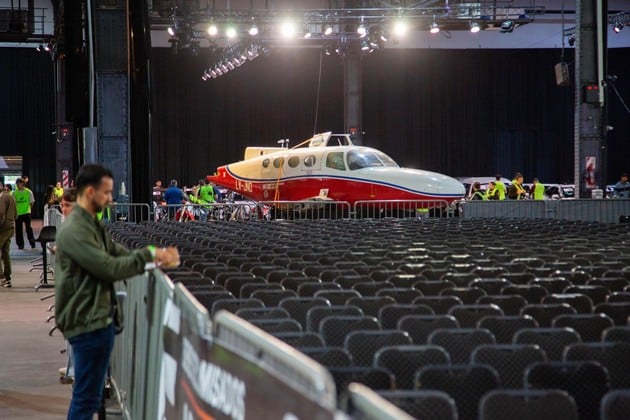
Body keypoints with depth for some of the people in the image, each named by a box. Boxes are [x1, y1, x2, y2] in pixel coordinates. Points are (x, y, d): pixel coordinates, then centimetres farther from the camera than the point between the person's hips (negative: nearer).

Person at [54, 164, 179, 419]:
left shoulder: (91, 224, 13)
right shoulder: (74, 230, -21)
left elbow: (117, 253, 13)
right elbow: (110, 268, -24)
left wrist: (155, 258, 0)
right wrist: (149, 255, -18)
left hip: (98, 319, 11)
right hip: (88, 322, -11)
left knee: (90, 393, 17)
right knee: (87, 396, -5)